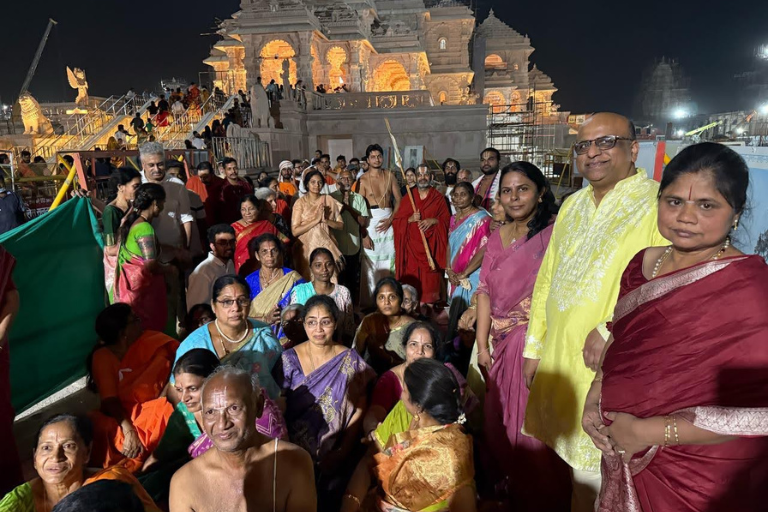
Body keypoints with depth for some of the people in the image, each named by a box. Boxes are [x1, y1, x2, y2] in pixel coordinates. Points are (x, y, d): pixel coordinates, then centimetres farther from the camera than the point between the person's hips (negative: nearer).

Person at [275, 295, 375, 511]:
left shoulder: (350, 359, -8)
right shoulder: (289, 359, -7)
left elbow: (358, 409, -4)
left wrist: (342, 452, -10)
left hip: (337, 455, 0)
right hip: (296, 453, 1)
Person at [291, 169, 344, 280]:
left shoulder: (329, 200, 5)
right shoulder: (300, 202, -2)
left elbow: (341, 225, 4)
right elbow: (295, 231, -10)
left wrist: (326, 220, -13)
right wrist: (317, 219, -16)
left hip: (327, 247, 2)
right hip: (307, 248, -2)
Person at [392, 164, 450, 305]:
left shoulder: (439, 198, 8)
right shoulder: (408, 198, 10)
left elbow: (447, 219, 6)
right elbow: (397, 220, 6)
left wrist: (434, 221, -12)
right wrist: (410, 219, -12)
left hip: (431, 246, 0)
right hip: (411, 246, 1)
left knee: (430, 282, -4)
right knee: (411, 280, -4)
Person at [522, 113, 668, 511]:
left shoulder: (658, 205, -13)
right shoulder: (573, 205, 11)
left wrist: (612, 332, -22)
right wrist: (534, 347, 13)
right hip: (557, 363, 6)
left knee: (594, 478, 9)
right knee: (571, 464, 20)